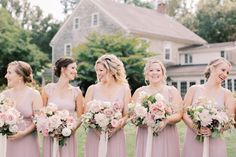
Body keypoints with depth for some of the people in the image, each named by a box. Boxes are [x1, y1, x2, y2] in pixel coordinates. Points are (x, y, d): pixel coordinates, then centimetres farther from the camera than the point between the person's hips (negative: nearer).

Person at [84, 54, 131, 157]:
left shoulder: (124, 90, 4)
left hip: (116, 136, 0)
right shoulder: (92, 89, 3)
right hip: (95, 136, 0)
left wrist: (114, 128, -15)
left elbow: (126, 115, 1)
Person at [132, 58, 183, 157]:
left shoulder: (172, 91, 6)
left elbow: (179, 114, 0)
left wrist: (166, 120, -18)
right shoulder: (139, 91, 8)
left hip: (167, 137, 0)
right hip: (145, 137, 1)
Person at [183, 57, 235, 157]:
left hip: (215, 141, 0)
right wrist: (196, 128, -15)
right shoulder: (194, 89, 3)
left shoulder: (226, 94, 4)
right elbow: (184, 114, 1)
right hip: (193, 140, 0)